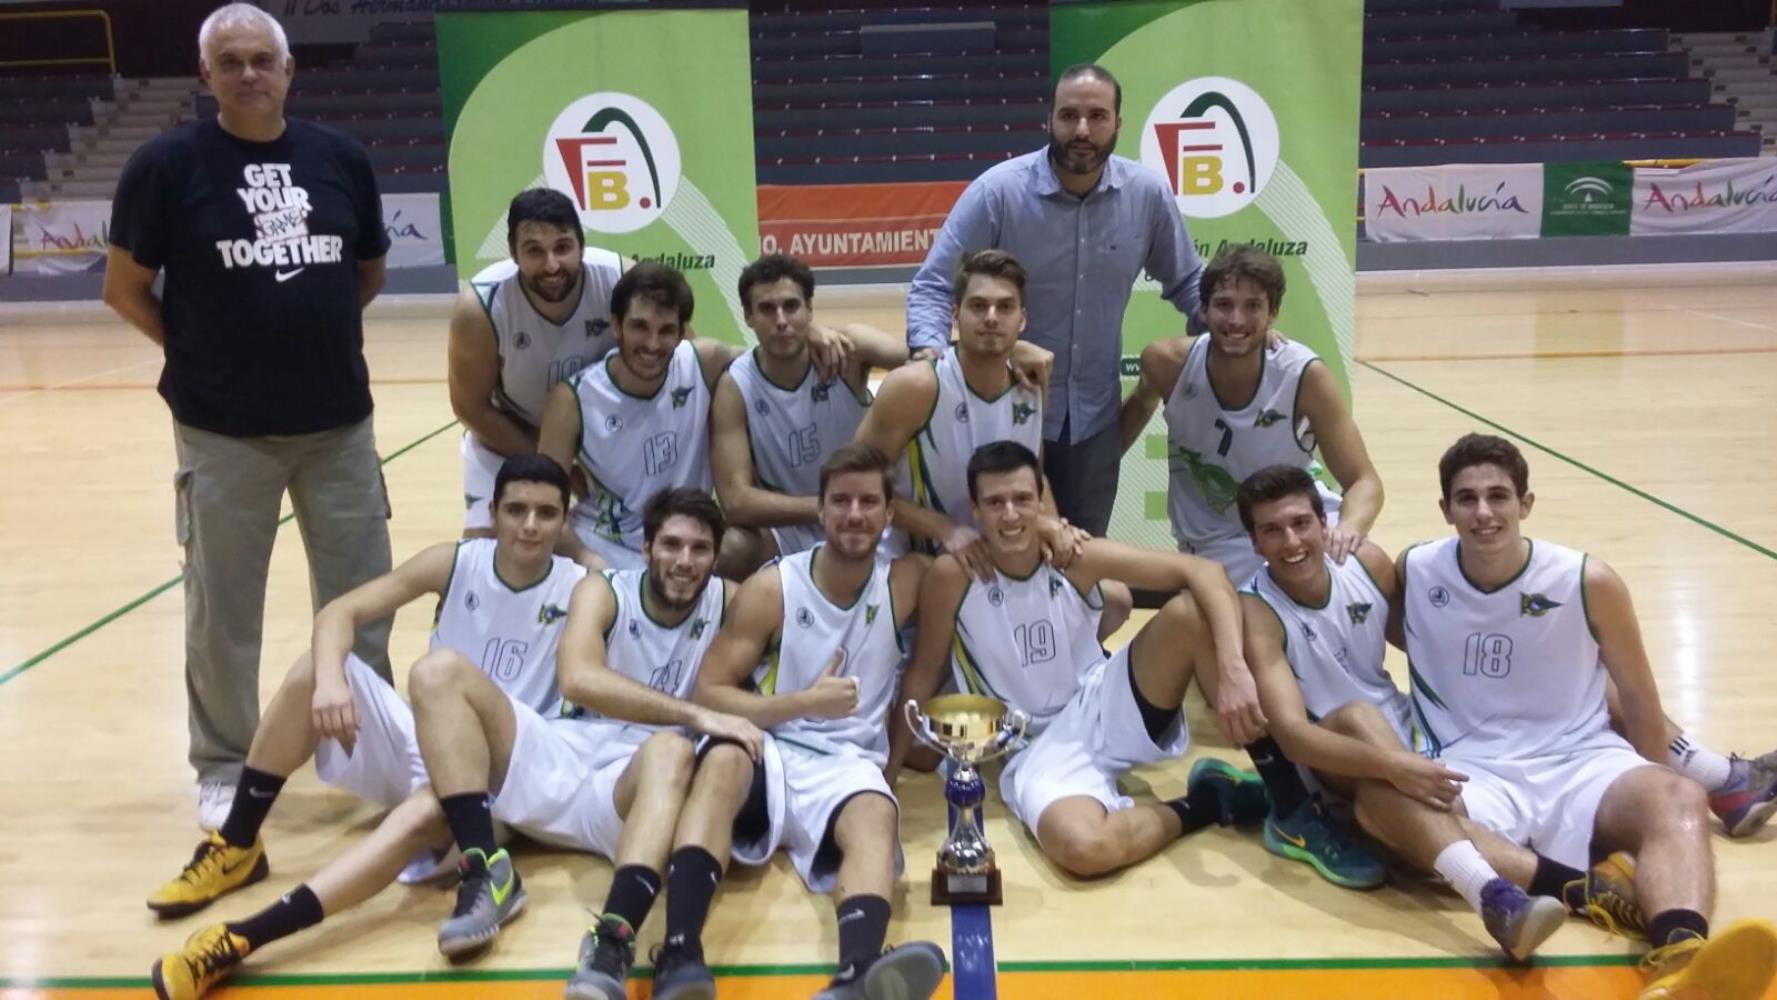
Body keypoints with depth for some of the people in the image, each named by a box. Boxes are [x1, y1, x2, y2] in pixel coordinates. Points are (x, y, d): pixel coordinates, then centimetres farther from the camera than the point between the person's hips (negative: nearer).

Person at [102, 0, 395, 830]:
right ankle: (224, 767, 25)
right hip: (222, 432, -2)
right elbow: (123, 287, 2)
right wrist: (199, 349, -2)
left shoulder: (342, 158, 4)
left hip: (340, 422, 3)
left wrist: (310, 329, 6)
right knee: (222, 609, 8)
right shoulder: (167, 162, -4)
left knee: (362, 597, 11)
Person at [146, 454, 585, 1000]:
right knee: (313, 668, -17)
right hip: (416, 741, 4)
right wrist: (330, 678, -28)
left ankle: (241, 940, -44)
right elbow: (339, 612, -8)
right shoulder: (455, 562, -3)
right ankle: (236, 847, -6)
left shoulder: (580, 590, -8)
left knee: (422, 816, -37)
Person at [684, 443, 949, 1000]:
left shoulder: (905, 583, 7)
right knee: (725, 758, -36)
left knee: (876, 818, -33)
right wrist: (807, 702, -14)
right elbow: (707, 694, -3)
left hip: (847, 765, 1)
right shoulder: (771, 588, -1)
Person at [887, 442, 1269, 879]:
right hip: (1039, 744, -2)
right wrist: (888, 772, 2)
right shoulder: (953, 576, -14)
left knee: (1193, 608, -22)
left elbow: (1203, 571, -16)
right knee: (1083, 846, -36)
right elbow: (924, 674, -2)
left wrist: (1234, 667, -31)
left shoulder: (1078, 556, -11)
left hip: (1104, 709, 2)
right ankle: (1201, 805, -5)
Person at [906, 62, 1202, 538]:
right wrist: (930, 350, -31)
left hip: (1095, 417, 3)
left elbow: (1186, 282, 8)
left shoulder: (1148, 194, -5)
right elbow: (933, 287, -12)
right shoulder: (997, 191, -15)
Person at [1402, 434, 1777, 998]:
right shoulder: (1413, 574, -1)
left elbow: (1638, 697, 8)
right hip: (1471, 770, 0)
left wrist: (1653, 796, 13)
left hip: (1580, 762, 0)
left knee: (1680, 800, -33)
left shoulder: (1589, 583, -3)